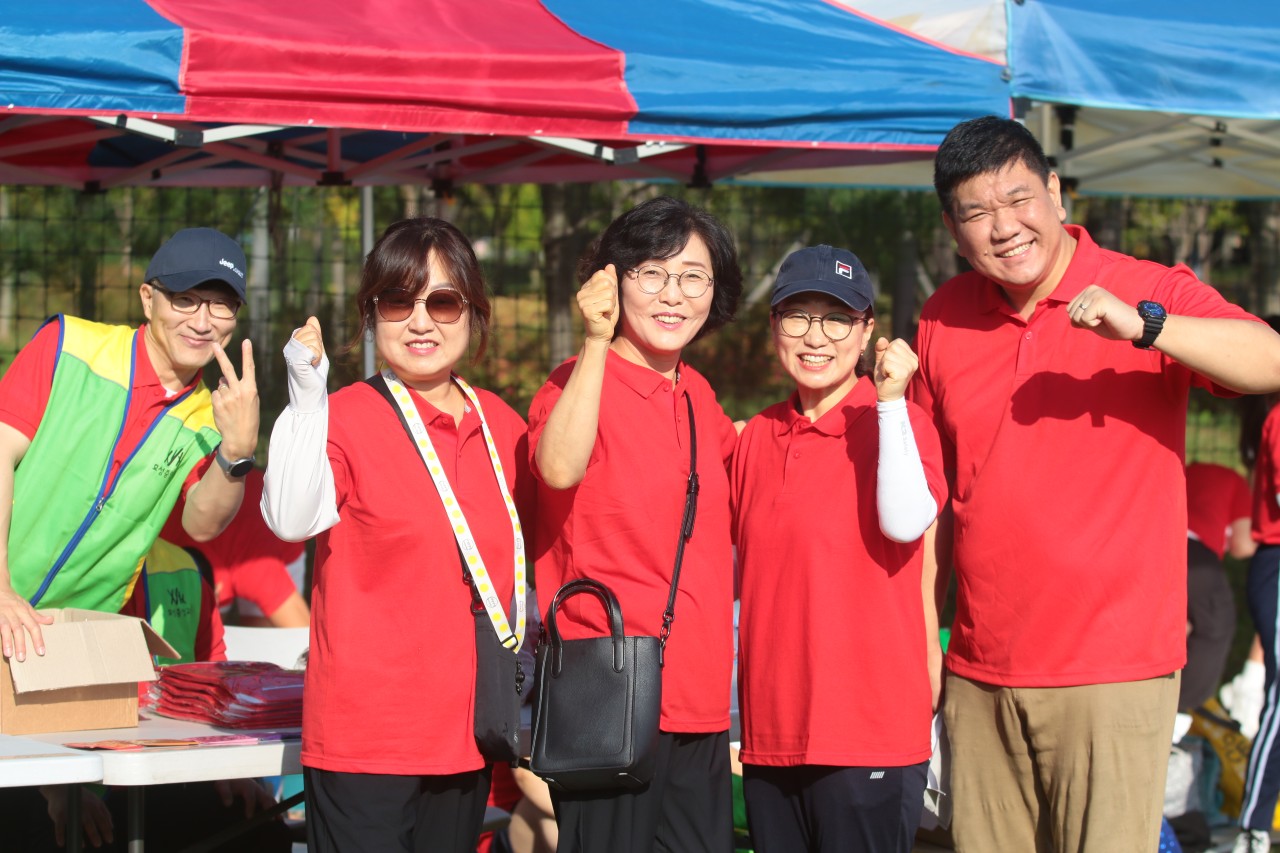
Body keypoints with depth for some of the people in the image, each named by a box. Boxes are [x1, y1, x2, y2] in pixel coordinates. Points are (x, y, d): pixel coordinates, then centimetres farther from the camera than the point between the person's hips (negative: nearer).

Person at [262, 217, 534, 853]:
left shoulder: (501, 425, 10)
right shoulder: (345, 418, -7)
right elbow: (291, 519, -26)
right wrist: (307, 397, -30)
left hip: (467, 729, 6)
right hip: (365, 733, -6)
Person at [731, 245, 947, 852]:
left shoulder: (895, 421, -4)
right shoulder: (758, 436, 12)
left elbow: (905, 522, -23)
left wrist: (890, 400, -22)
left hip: (869, 728, -6)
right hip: (771, 730, 6)